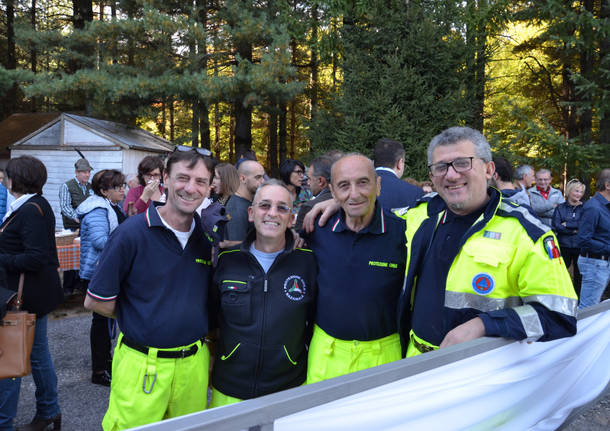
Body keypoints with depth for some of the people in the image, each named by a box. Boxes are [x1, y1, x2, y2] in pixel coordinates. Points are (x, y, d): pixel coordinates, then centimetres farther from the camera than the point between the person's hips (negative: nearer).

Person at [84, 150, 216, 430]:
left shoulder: (208, 236, 1)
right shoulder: (131, 233, -13)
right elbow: (96, 301, -7)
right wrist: (136, 318, -2)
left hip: (194, 363, 4)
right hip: (142, 365, -4)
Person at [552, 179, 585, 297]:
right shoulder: (560, 208, 4)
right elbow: (556, 226, -7)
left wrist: (567, 224, -10)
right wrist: (574, 230, -12)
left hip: (580, 247, 0)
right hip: (564, 246, 0)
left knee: (579, 276, 7)